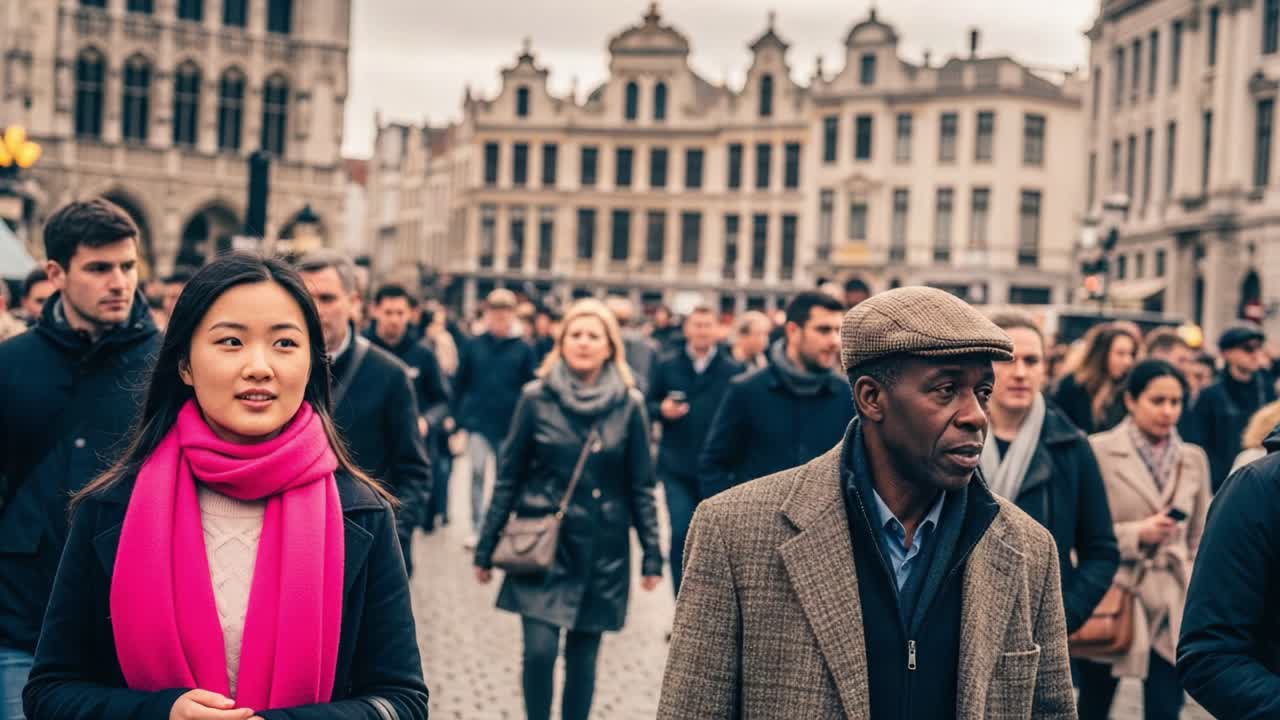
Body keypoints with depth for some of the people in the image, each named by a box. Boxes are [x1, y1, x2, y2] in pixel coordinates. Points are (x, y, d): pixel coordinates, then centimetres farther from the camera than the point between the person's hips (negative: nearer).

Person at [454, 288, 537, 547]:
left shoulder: (523, 350, -1)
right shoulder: (473, 346, 1)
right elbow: (460, 384, 4)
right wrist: (459, 417, 0)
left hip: (509, 425, 0)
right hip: (478, 421, 0)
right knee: (477, 474, -2)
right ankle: (477, 528, 5)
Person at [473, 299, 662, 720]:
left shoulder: (629, 405, 0)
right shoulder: (537, 397, -2)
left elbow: (641, 486, 5)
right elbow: (508, 477, 3)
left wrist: (651, 555, 2)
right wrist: (486, 548, 4)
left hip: (601, 550, 1)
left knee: (583, 655, 6)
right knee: (539, 650, -10)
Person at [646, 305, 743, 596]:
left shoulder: (733, 370, 4)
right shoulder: (667, 366, 6)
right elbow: (649, 405, 10)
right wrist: (662, 409, -12)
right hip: (676, 466, 0)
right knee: (681, 533, -8)